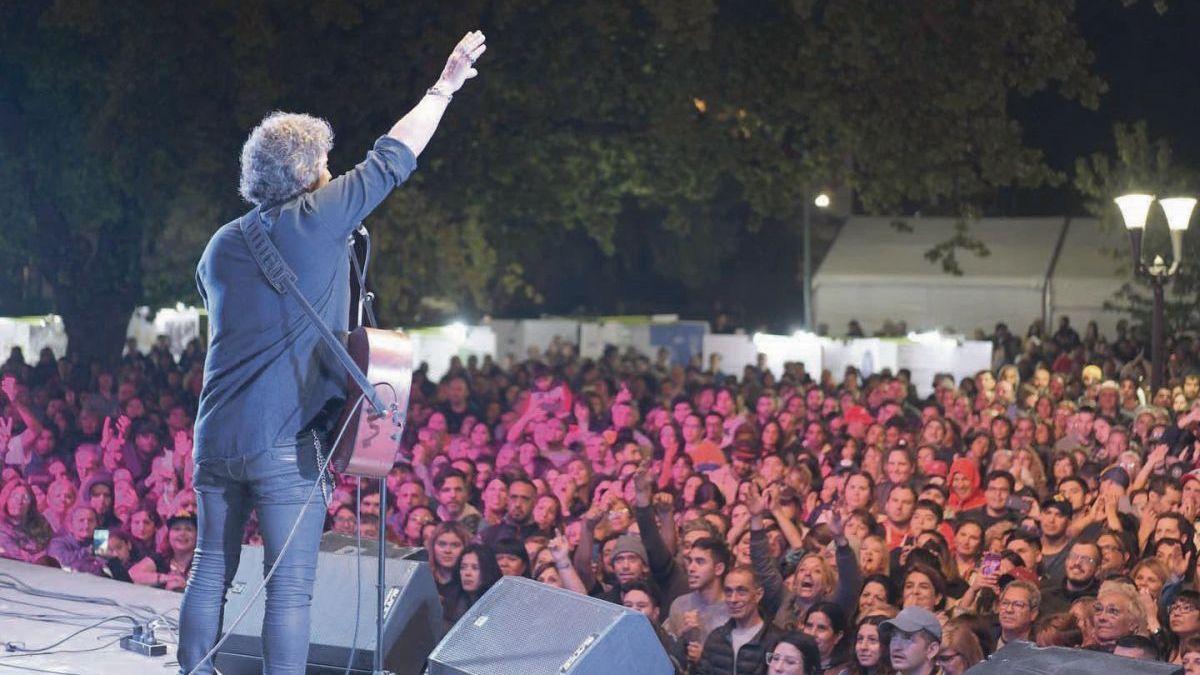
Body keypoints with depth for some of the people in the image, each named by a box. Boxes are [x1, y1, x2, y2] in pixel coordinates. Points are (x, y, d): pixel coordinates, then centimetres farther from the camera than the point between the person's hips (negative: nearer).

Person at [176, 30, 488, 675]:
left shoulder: (222, 246, 10)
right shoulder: (316, 222, -6)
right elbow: (392, 158, -1)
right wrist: (445, 86, 9)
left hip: (216, 437, 6)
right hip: (285, 441, -6)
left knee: (210, 571, 11)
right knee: (290, 586, -3)